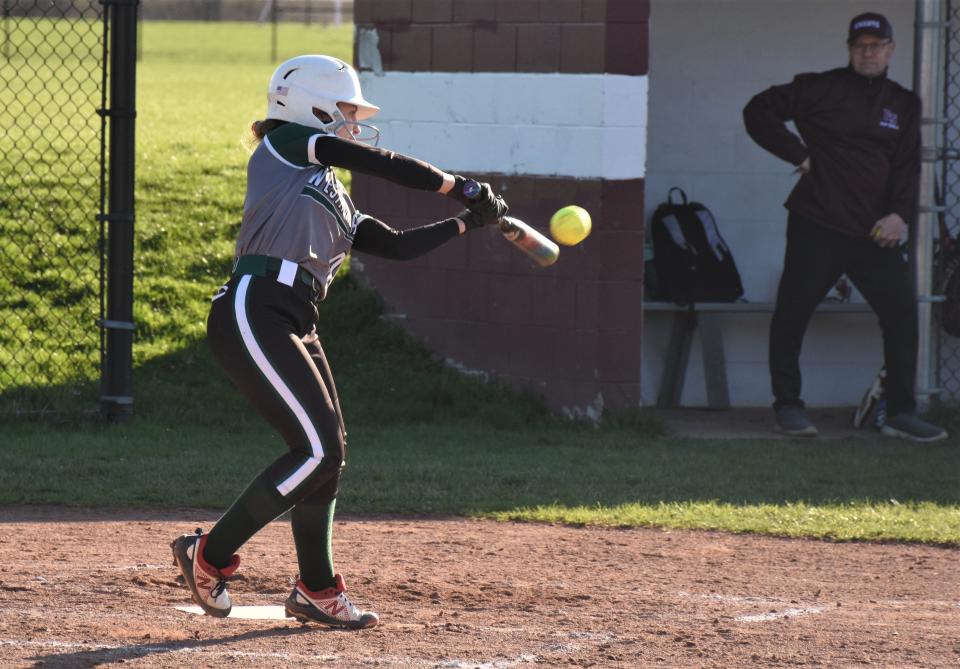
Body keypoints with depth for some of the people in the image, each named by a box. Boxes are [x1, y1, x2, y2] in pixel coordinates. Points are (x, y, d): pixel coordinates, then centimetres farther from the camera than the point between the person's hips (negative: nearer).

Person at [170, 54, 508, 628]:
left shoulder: (335, 200, 26)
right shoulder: (286, 142, 4)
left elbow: (397, 245, 21)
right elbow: (383, 164, -3)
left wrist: (467, 222, 14)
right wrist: (462, 188, 1)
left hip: (294, 328, 9)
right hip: (253, 315, -9)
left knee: (329, 453, 11)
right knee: (317, 450, -14)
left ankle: (317, 591, 23)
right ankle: (210, 555, -5)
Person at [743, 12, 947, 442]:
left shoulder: (904, 105, 13)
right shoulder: (820, 89, 1)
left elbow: (909, 166, 8)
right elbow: (758, 112, 2)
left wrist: (899, 213, -9)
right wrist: (799, 153, -4)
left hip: (874, 231, 3)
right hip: (816, 226, -3)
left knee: (902, 311, -4)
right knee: (792, 313, 0)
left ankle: (901, 413, 1)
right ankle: (787, 405, 14)